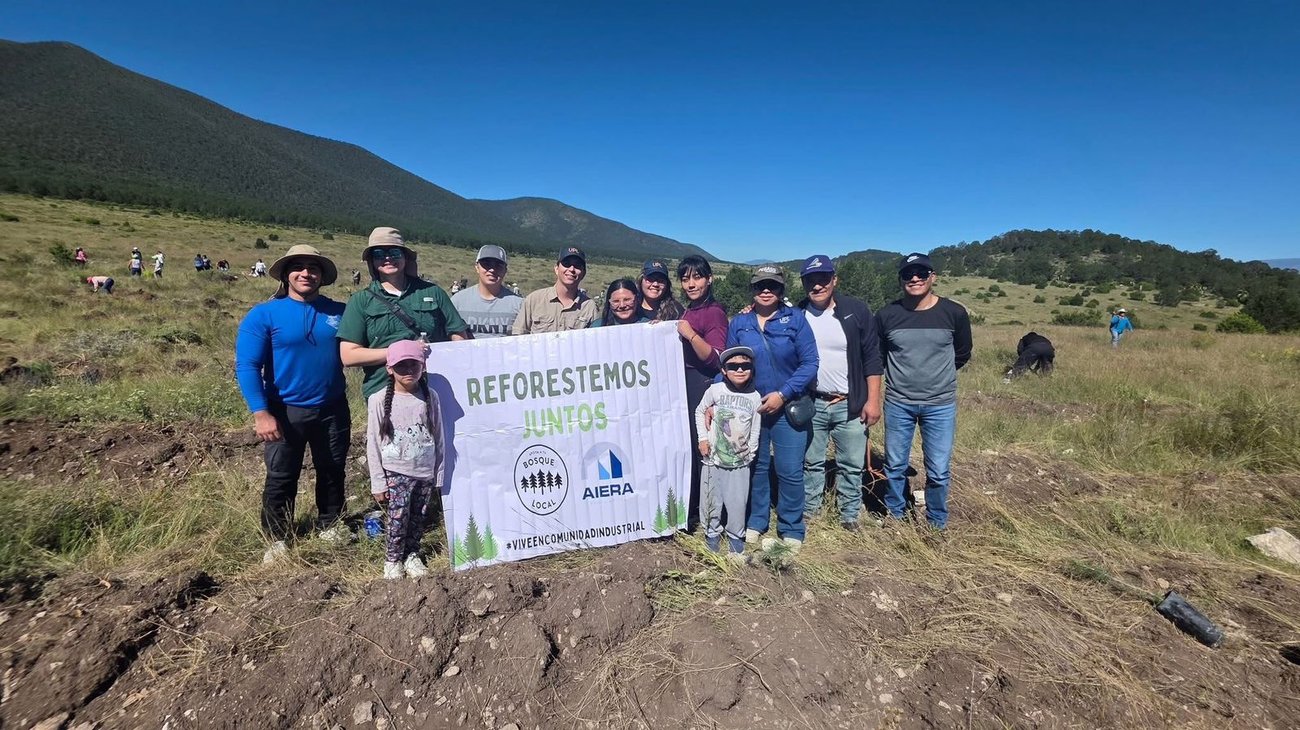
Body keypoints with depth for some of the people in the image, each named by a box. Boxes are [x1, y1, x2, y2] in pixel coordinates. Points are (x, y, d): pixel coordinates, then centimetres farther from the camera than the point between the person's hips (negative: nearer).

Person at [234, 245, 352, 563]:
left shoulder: (339, 312, 1)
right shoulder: (263, 315, -7)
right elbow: (246, 366, -11)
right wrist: (260, 413, -19)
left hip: (333, 409, 3)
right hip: (285, 412, -2)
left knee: (333, 472, 16)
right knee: (281, 479, 9)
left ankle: (331, 524, 36)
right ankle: (276, 539, 27)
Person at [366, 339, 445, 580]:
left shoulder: (430, 397, 1)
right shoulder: (379, 400, -6)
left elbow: (439, 439, 5)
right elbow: (373, 444, -3)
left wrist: (439, 476, 4)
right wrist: (378, 482, -4)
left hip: (425, 473, 2)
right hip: (396, 474, -2)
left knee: (419, 519, 11)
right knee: (398, 520, 0)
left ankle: (412, 555, 31)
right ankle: (392, 560, 22)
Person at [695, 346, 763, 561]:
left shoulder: (755, 397, -2)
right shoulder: (715, 390, -7)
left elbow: (756, 430, 5)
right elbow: (699, 412, 7)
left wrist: (750, 451, 2)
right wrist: (702, 438, 1)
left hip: (740, 463, 1)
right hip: (714, 459, -1)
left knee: (737, 504, 2)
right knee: (712, 503, 7)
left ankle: (736, 540, 22)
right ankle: (712, 536, 26)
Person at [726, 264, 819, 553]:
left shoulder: (796, 318, -6)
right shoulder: (738, 323, 2)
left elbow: (809, 363, -9)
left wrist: (783, 394, -16)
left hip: (789, 408, -2)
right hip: (749, 408, 2)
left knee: (790, 472, 3)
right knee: (756, 467, 13)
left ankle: (791, 531, 20)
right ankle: (755, 523, 30)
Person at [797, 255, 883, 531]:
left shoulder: (856, 310, -6)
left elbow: (872, 357, -4)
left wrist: (873, 400, -6)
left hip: (850, 404, -1)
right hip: (810, 404, 1)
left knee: (852, 465, 8)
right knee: (811, 463, 12)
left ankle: (850, 517, 24)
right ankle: (809, 513, 27)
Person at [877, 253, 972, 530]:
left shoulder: (954, 313, -6)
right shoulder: (887, 315, -6)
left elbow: (962, 354, 10)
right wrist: (903, 373, 10)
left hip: (941, 404, 0)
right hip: (897, 403, 1)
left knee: (938, 471, 7)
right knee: (895, 466, 13)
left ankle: (937, 525, 28)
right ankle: (894, 518, 33)